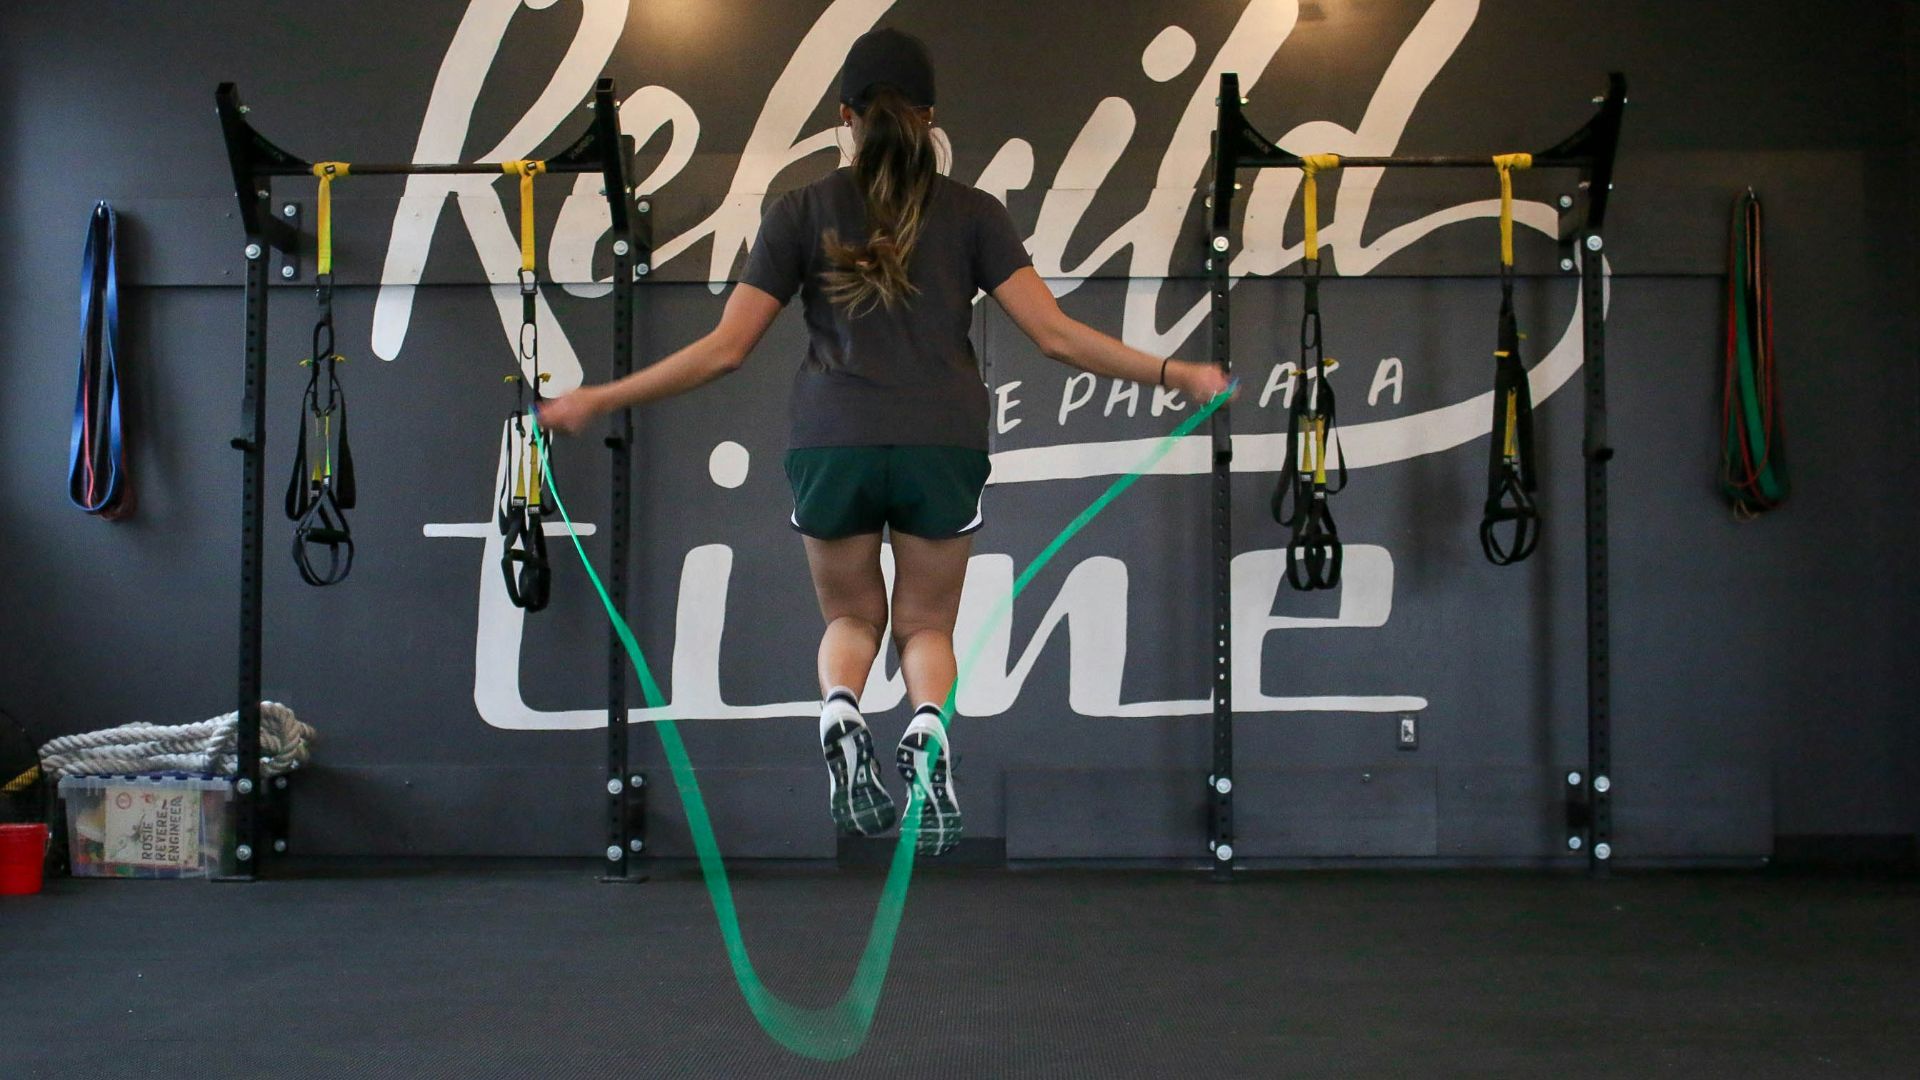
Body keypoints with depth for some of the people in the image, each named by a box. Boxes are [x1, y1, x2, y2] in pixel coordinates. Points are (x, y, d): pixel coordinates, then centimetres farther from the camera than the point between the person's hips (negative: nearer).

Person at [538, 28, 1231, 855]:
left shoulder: (801, 211, 8)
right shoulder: (973, 212, 8)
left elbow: (725, 350, 3)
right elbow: (1054, 334, -1)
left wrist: (594, 401, 10)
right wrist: (1175, 374, 6)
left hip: (832, 445, 0)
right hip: (943, 446, 0)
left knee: (851, 616, 22)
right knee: (927, 623, 18)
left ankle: (839, 708, -11)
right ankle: (928, 727, -14)